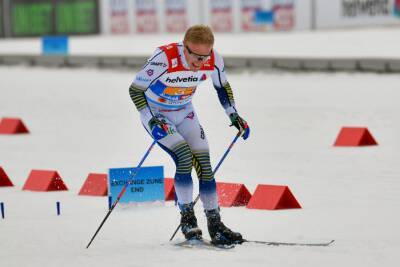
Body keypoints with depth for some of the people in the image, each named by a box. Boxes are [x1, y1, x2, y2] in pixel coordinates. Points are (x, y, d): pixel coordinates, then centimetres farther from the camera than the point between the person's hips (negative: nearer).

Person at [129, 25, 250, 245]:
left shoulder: (214, 60, -19)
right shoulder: (164, 58, -34)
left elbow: (222, 87, 3)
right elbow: (135, 89, -26)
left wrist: (233, 115, -5)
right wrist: (151, 120, -36)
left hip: (184, 113, 5)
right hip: (156, 115, -5)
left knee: (204, 164, -5)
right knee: (185, 158, -23)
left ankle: (215, 224, 4)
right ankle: (187, 218, -10)